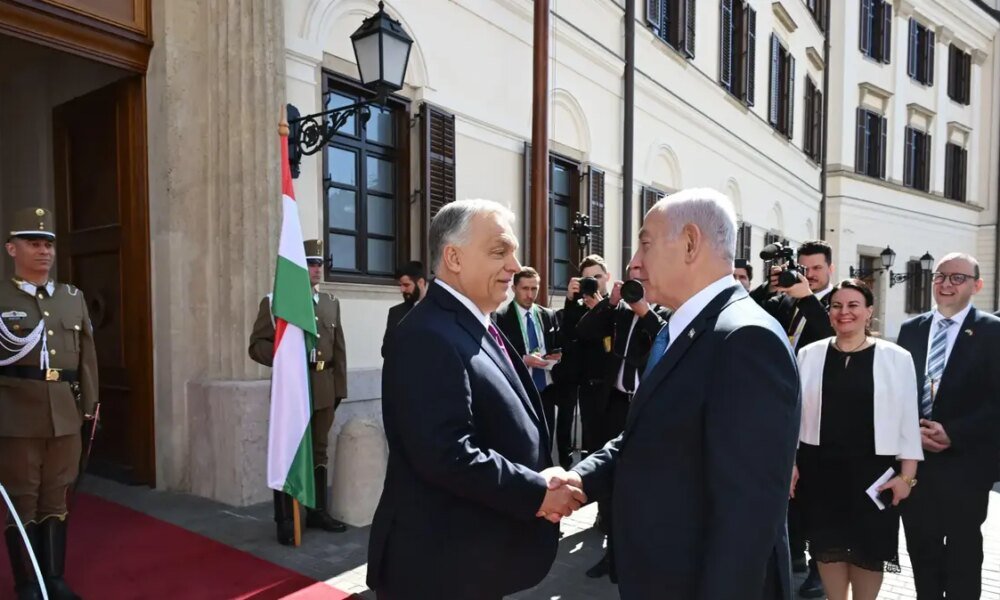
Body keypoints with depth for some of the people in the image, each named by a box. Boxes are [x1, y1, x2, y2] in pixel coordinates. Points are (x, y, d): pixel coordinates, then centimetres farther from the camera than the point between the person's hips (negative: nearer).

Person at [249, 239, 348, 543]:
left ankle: (318, 512, 26)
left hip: (324, 390, 5)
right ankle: (285, 521, 14)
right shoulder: (274, 302, -2)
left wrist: (339, 387, 9)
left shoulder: (331, 303, 13)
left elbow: (339, 349, 12)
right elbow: (257, 345, -4)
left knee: (319, 452, 14)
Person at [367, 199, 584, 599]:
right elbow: (448, 455, -29)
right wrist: (535, 493, -19)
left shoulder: (478, 328, 9)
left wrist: (541, 480, -1)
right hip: (443, 562, -9)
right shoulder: (430, 337, -23)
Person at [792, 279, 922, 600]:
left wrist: (907, 474, -4)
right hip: (820, 467, 1)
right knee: (828, 546, 11)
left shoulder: (896, 358, -3)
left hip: (873, 469, -1)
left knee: (869, 549, 12)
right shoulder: (809, 355, -1)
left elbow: (908, 419, -2)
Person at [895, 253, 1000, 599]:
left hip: (965, 461, -3)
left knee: (963, 551, 10)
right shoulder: (911, 329, 9)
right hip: (915, 457, 3)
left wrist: (953, 433, -16)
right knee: (921, 547, 13)